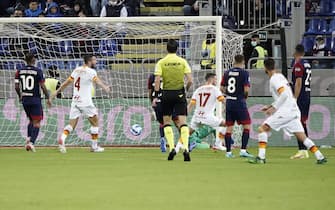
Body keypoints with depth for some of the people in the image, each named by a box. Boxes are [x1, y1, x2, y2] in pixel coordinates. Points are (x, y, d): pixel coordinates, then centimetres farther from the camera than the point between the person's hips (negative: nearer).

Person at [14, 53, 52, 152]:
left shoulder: (19, 71, 2)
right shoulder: (38, 71, -9)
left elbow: (16, 86, 3)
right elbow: (42, 86, -10)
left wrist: (20, 96, 21)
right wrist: (48, 98, 2)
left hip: (25, 100, 5)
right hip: (35, 99, -4)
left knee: (31, 120, 23)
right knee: (36, 123, -1)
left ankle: (28, 138, 5)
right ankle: (31, 142, -17)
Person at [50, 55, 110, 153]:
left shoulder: (77, 70, 12)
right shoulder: (91, 71, -9)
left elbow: (67, 82, 17)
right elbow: (96, 80, -29)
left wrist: (57, 92, 28)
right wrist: (105, 87, -47)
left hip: (75, 101, 6)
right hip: (85, 102, -6)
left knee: (72, 124, 5)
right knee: (95, 122, 10)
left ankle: (62, 139, -22)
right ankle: (94, 146, 12)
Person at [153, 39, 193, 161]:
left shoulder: (161, 63, -2)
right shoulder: (182, 62, 0)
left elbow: (157, 80, -9)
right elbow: (190, 80, -6)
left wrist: (155, 97, -6)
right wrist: (186, 90, 13)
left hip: (166, 94, 0)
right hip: (180, 94, 0)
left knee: (167, 121, 11)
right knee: (182, 121, -1)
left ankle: (172, 147, -1)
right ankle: (185, 148, -16)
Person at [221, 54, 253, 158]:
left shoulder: (227, 72, 7)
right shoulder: (244, 73, -8)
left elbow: (222, 88, 8)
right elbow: (246, 89, -14)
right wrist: (245, 96, 5)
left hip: (229, 102, 5)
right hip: (239, 102, -5)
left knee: (229, 127, 10)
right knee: (247, 126, 3)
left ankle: (228, 152, 11)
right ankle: (243, 150, -5)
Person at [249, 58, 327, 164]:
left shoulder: (274, 79, -8)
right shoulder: (280, 76, 20)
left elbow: (284, 95, -21)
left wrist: (274, 107, -17)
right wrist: (270, 106, 26)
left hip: (285, 111, -9)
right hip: (293, 111, 9)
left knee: (262, 129, -6)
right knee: (302, 137, 7)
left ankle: (261, 157, -12)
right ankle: (320, 157, 0)